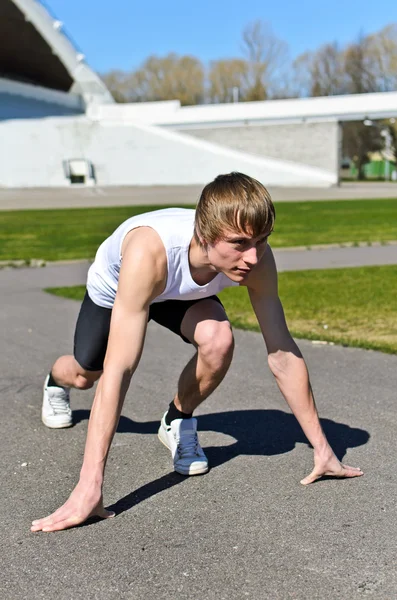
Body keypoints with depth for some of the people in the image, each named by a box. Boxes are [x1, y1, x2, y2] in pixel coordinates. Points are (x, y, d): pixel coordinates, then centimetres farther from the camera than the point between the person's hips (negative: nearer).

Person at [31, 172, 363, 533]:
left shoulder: (256, 256, -37)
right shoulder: (150, 253, -49)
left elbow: (283, 354, -28)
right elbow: (119, 369, -52)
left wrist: (322, 449, -25)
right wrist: (89, 487, -54)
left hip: (182, 293, 2)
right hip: (114, 286, -1)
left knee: (219, 341, -30)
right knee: (85, 375, 18)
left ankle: (179, 422, 2)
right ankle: (57, 381, 59)